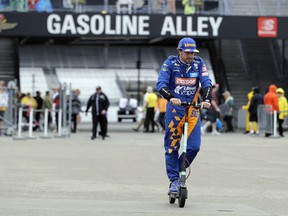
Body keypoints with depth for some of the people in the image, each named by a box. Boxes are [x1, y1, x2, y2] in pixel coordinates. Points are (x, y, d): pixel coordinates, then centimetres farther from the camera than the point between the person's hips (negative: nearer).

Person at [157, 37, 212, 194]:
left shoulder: (199, 63, 2)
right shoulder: (170, 63, -6)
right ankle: (174, 180, 8)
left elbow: (206, 83, -7)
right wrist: (170, 97, -34)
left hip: (192, 109, 2)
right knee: (172, 147, 0)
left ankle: (181, 170, 17)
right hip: (174, 108, -2)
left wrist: (207, 99, -26)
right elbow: (161, 84, -16)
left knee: (194, 147, -7)